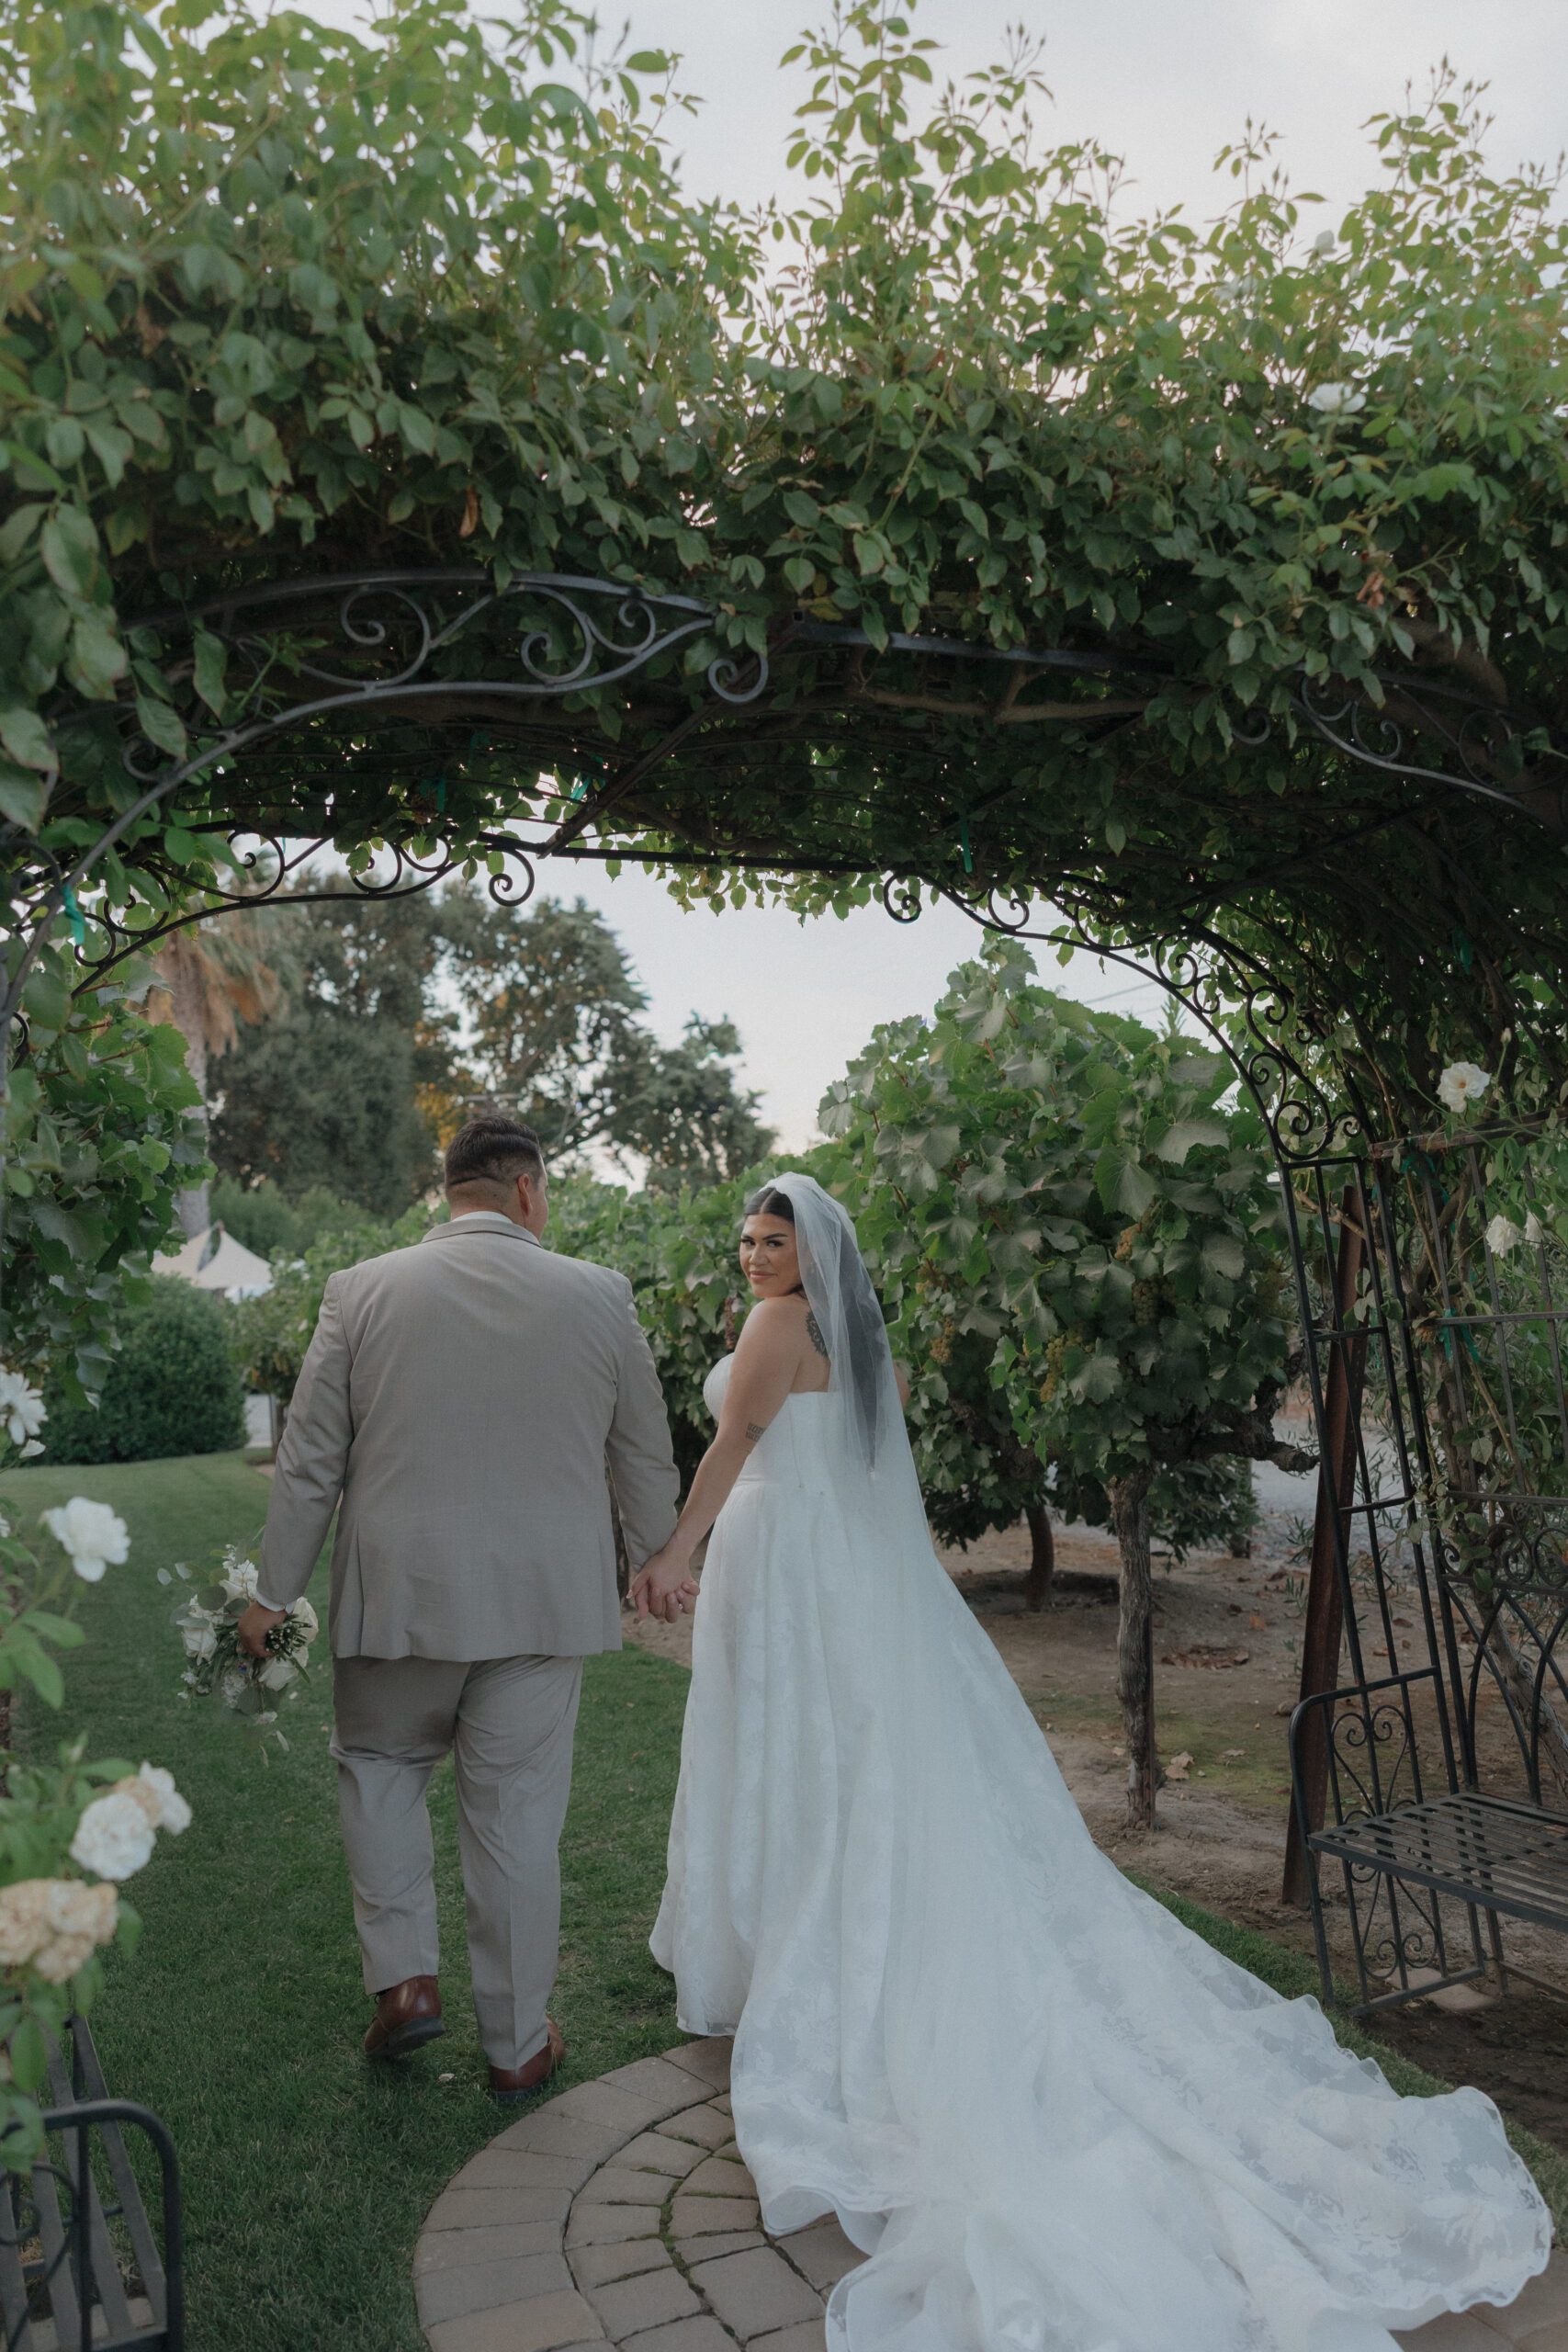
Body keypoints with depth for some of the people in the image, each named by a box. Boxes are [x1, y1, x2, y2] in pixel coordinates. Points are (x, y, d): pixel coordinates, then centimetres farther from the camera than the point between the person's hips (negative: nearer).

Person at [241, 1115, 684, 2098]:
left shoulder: (364, 1290, -4)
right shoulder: (598, 1295, -3)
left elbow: (310, 1461, 0)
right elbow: (647, 1457, 6)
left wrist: (275, 1591, 10)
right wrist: (659, 1563, 21)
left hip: (399, 1595, 0)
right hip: (546, 1601, 0)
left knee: (379, 1764, 25)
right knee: (519, 1815, 11)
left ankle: (404, 1978, 17)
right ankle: (518, 2045, 24)